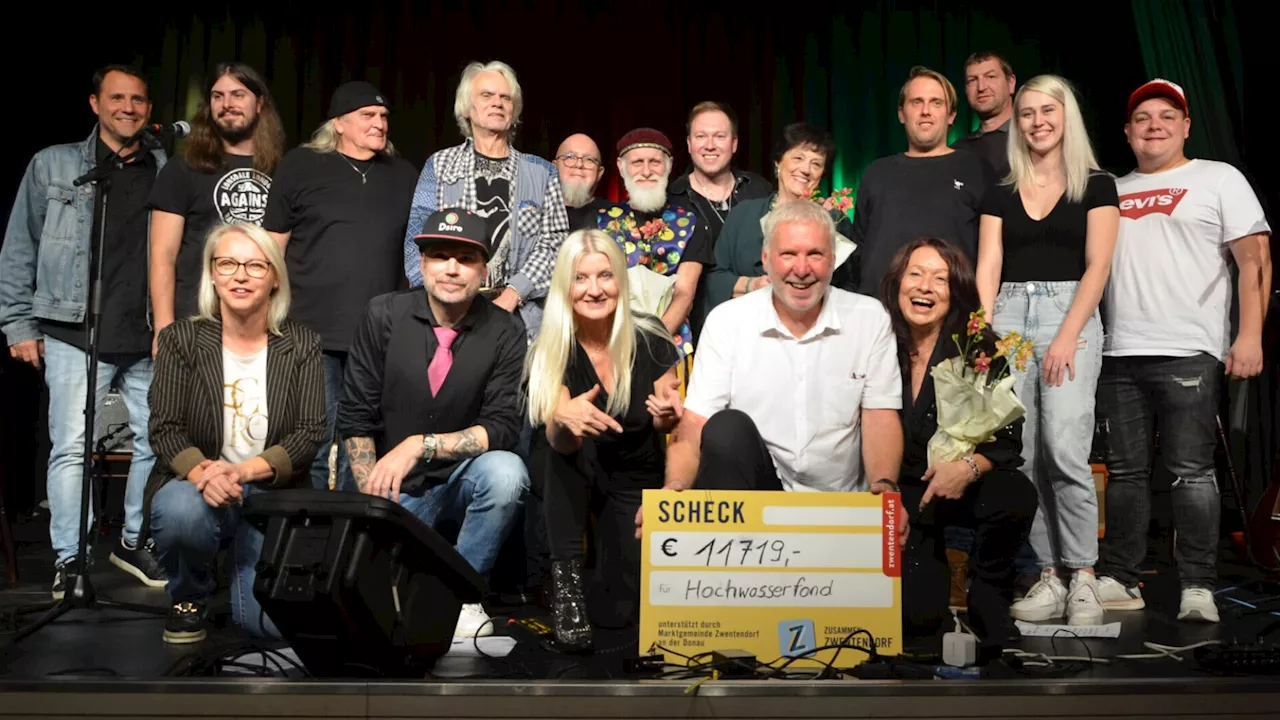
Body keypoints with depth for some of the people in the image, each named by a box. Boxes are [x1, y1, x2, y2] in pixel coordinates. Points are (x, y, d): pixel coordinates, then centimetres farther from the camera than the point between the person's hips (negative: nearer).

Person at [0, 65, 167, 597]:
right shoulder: (52, 165, 7)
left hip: (151, 339, 2)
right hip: (76, 336, -2)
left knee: (155, 443, 5)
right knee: (72, 447, -3)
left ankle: (134, 542, 22)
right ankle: (69, 559, 7)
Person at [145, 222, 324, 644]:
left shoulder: (302, 346, 1)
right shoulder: (181, 339, 1)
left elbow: (309, 434, -7)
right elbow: (164, 428, -6)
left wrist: (244, 471, -24)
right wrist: (202, 472, -28)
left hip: (275, 494, 0)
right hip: (195, 485, 0)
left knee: (276, 620, -19)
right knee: (182, 511, -38)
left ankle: (244, 564, 22)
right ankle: (190, 598, -1)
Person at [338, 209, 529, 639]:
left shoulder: (504, 333, -8)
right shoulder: (384, 316, -6)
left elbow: (502, 429, -14)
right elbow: (355, 417, -4)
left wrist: (419, 446, -25)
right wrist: (372, 500, -11)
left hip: (464, 479, 0)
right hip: (396, 489, 0)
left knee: (506, 472, -32)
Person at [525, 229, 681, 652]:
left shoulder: (650, 340, -14)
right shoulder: (552, 349, -16)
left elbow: (664, 426, -4)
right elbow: (558, 442, -28)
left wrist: (669, 416, -28)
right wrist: (563, 420, -52)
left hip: (636, 480, 0)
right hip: (573, 481, 0)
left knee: (620, 609, -18)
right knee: (566, 438, -34)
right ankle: (566, 578, -27)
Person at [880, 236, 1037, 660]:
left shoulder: (980, 353, -6)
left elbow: (1008, 437, -10)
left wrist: (970, 466, -29)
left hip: (962, 489, 1)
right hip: (897, 495, -1)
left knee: (1016, 496, -33)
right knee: (921, 614, -17)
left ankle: (988, 601, -4)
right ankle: (933, 568, 23)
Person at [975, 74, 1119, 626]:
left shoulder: (1095, 186, 6)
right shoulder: (1001, 194, 14)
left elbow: (1097, 265, -3)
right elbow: (987, 267, 6)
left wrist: (1066, 338, -13)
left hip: (1069, 315, -3)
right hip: (1009, 317, 3)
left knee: (1065, 449, -15)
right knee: (1020, 456, 0)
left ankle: (1083, 577, -3)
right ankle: (1048, 576, 8)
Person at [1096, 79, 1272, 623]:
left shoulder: (1219, 179, 7)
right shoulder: (1113, 192, 20)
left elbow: (1255, 260, 0)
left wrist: (1250, 336, -11)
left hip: (1188, 352, -4)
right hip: (1119, 354, 5)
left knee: (1191, 472, -5)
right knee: (1125, 471, 8)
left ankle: (1198, 588, 1)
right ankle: (1118, 580, 14)